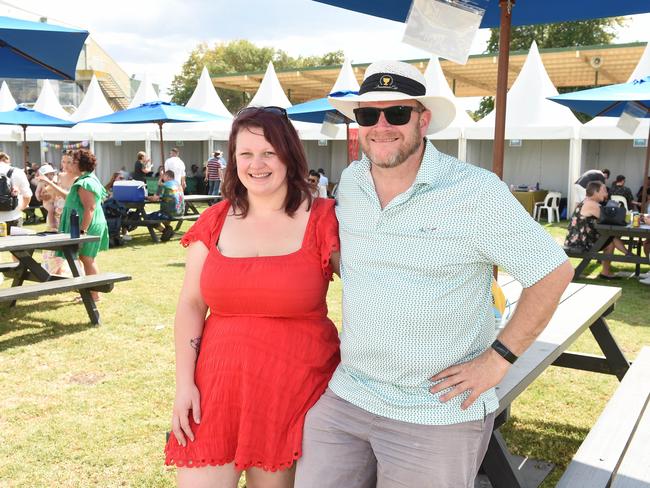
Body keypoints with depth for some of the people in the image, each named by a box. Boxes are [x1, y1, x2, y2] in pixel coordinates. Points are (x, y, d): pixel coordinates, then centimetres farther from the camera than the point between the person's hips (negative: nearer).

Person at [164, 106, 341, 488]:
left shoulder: (323, 220, -6)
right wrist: (184, 383, 0)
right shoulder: (215, 221, 4)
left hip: (294, 391, -2)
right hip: (216, 388, 3)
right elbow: (191, 305, 6)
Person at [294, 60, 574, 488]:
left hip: (438, 416, -4)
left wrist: (497, 359, -11)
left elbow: (554, 272, -8)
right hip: (346, 397, 5)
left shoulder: (476, 191, -13)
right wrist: (355, 333, 11)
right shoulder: (350, 182, 3)